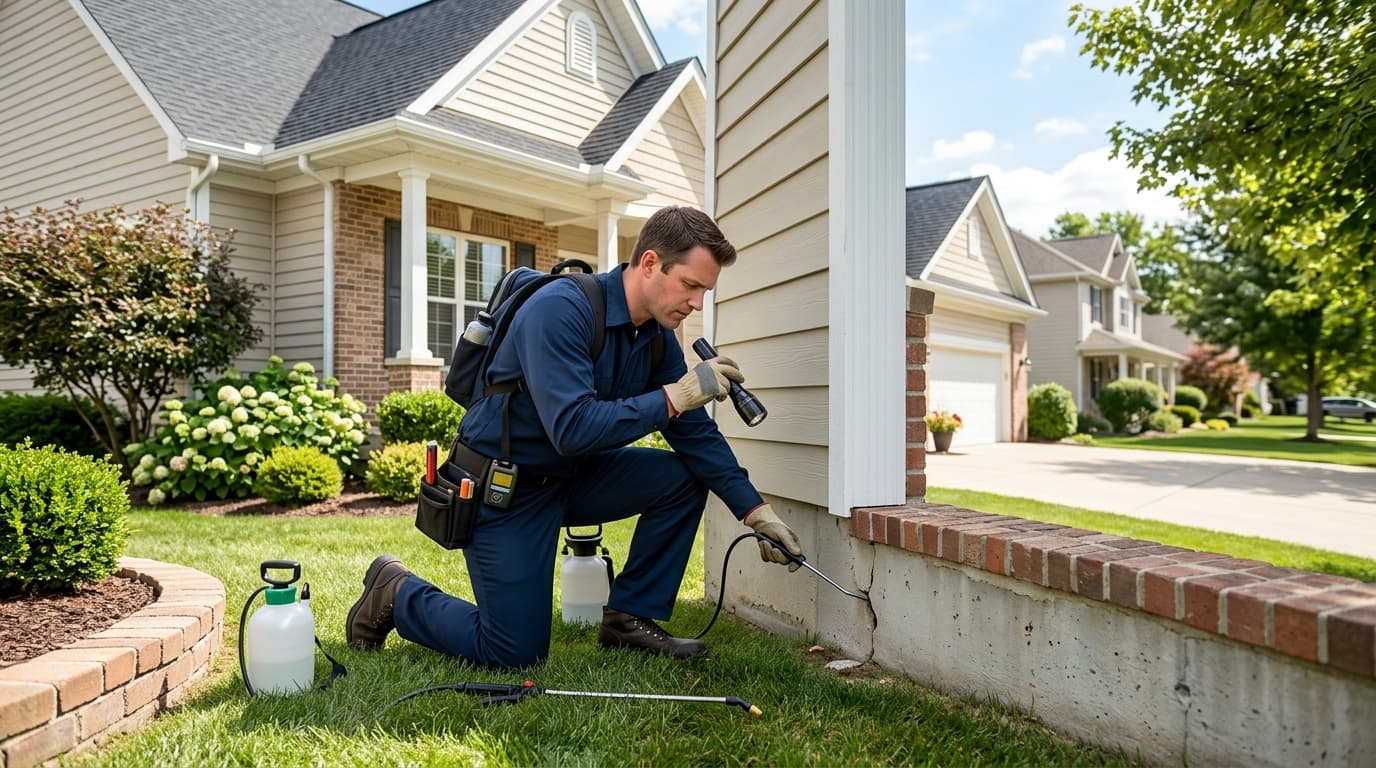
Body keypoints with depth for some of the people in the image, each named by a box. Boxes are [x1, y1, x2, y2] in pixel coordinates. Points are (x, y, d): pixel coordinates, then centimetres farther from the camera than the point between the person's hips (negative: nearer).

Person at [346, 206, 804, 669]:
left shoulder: (658, 337, -3)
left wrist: (755, 510, -6)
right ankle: (396, 593, 19)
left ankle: (630, 618, 4)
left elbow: (695, 434, 0)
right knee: (515, 655, -5)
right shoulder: (561, 309, -27)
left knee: (684, 477, -9)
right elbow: (573, 430, -36)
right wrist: (675, 396, -33)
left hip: (570, 477, 7)